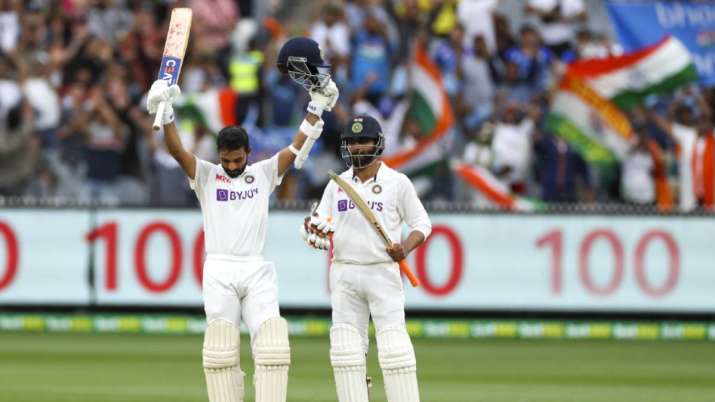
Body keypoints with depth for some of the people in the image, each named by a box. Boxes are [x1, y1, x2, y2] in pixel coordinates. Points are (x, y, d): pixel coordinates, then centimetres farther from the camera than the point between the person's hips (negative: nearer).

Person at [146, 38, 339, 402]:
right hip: (219, 272, -1)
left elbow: (296, 147, 6)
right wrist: (166, 114, -24)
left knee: (271, 342, -10)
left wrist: (317, 105, -1)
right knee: (221, 344, -3)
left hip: (257, 271, 1)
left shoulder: (264, 174, 11)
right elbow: (177, 150, -8)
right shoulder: (206, 176, 6)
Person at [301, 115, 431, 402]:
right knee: (346, 347, 1)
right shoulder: (336, 186, 11)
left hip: (383, 273, -4)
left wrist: (405, 249, -16)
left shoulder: (397, 182, 0)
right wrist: (314, 233, -14)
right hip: (344, 275, 4)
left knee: (394, 346, -11)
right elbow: (320, 235, 10)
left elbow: (422, 224, 4)